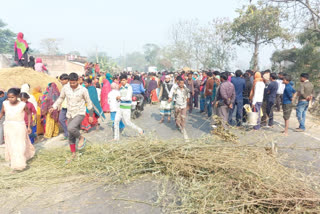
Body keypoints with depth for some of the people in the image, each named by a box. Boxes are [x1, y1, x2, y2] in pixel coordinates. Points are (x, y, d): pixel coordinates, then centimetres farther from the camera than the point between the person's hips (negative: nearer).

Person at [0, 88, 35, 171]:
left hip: (19, 127, -3)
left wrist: (29, 126, -1)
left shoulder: (22, 105, -14)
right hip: (8, 127, 3)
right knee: (11, 145, 14)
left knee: (20, 145, -3)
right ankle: (12, 161, 34)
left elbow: (29, 114, 0)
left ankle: (19, 164, 4)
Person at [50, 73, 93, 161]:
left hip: (80, 114, -4)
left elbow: (88, 102, -3)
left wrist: (91, 115, 0)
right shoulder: (65, 88, -4)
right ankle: (73, 153, 26)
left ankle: (81, 138, -1)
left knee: (70, 128, -29)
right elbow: (61, 98, 12)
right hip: (70, 114, 4)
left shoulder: (83, 90, -13)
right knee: (71, 136, 9)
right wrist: (54, 107, 0)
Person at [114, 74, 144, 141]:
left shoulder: (129, 87, -10)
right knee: (116, 121, 2)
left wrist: (120, 98, -9)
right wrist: (118, 98, -3)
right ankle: (116, 137, 12)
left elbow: (128, 98, -20)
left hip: (126, 108, -7)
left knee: (127, 122, -2)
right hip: (121, 107, 7)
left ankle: (139, 130, 21)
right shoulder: (121, 88, 12)